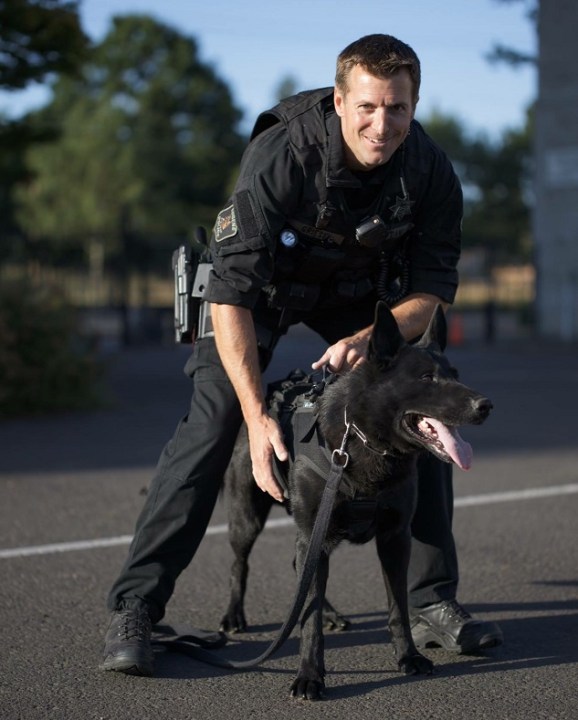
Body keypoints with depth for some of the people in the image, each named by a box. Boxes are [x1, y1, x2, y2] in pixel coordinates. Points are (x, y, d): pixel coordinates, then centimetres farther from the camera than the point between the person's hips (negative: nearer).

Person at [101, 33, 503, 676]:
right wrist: (257, 415, -44)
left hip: (361, 287, 4)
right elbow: (232, 290, -38)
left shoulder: (430, 170, -24)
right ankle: (133, 610, -14)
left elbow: (432, 286, -13)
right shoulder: (281, 155, -36)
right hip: (264, 282, -4)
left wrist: (371, 337, -34)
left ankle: (432, 604, 6)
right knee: (211, 422, -18)